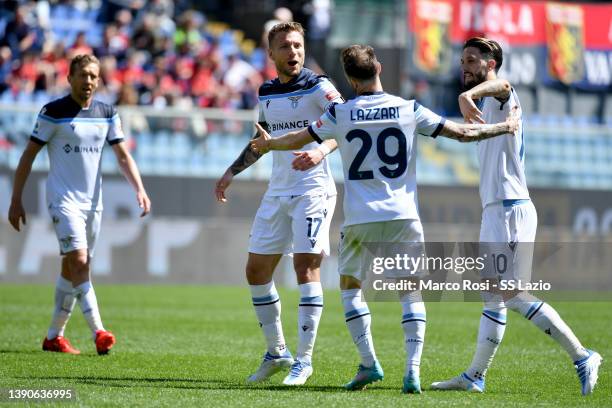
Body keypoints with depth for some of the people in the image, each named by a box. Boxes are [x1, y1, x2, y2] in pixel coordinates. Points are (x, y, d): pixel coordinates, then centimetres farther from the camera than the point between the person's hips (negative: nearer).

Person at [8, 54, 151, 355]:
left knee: (72, 268, 9)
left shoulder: (107, 114, 7)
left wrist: (140, 190, -6)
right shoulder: (53, 112, -7)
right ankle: (98, 331, -24)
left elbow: (123, 155, 9)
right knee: (78, 262, -17)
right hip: (63, 199, -6)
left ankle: (54, 336, 18)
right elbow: (28, 156, -4)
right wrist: (16, 201, -7)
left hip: (93, 202, 6)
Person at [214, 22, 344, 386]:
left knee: (306, 268, -13)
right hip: (277, 192, 7)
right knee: (257, 271, 7)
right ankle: (277, 353, 19)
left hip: (313, 190, -7)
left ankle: (304, 359, -7)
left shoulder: (317, 87, -7)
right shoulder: (266, 93, 12)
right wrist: (232, 173, 24)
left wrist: (322, 150, -33)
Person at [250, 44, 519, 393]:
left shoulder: (340, 114, -1)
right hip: (404, 217, 0)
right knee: (411, 293, 8)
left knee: (350, 285, 18)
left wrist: (267, 144, 33)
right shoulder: (410, 110, 0)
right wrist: (503, 128, 18)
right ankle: (413, 370, -6)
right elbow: (462, 133, 3)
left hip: (360, 220, 0)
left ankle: (369, 363, 7)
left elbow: (296, 140, 12)